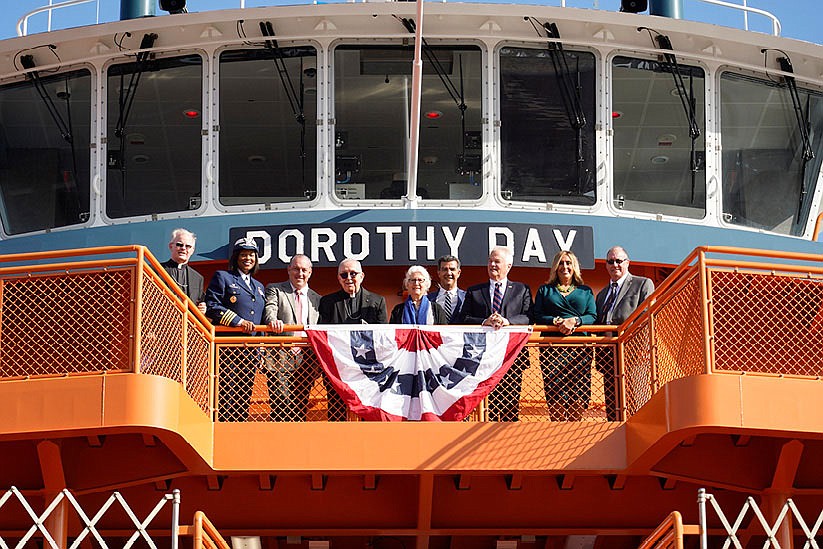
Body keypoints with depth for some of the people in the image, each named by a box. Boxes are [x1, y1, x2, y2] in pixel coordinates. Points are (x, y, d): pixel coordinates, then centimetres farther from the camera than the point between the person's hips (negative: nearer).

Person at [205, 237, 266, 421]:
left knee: (245, 396, 4)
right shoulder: (222, 277, 5)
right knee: (227, 393, -11)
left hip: (251, 350, 6)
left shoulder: (258, 287, 25)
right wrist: (238, 321, -16)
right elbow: (212, 306, -8)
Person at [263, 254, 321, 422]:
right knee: (281, 406, -11)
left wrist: (318, 363, 8)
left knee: (301, 407, 3)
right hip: (281, 357, -4)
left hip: (306, 360, 4)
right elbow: (269, 310, -9)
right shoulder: (274, 290, 9)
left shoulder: (316, 299, 19)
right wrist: (273, 320, -33)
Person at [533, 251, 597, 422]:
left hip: (579, 349, 1)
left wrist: (575, 321, -13)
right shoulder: (545, 290, 18)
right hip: (552, 348, -1)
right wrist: (557, 321, -11)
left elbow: (592, 316, 7)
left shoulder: (585, 291, 19)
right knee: (555, 395, -9)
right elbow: (537, 317, 7)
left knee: (578, 395, -7)